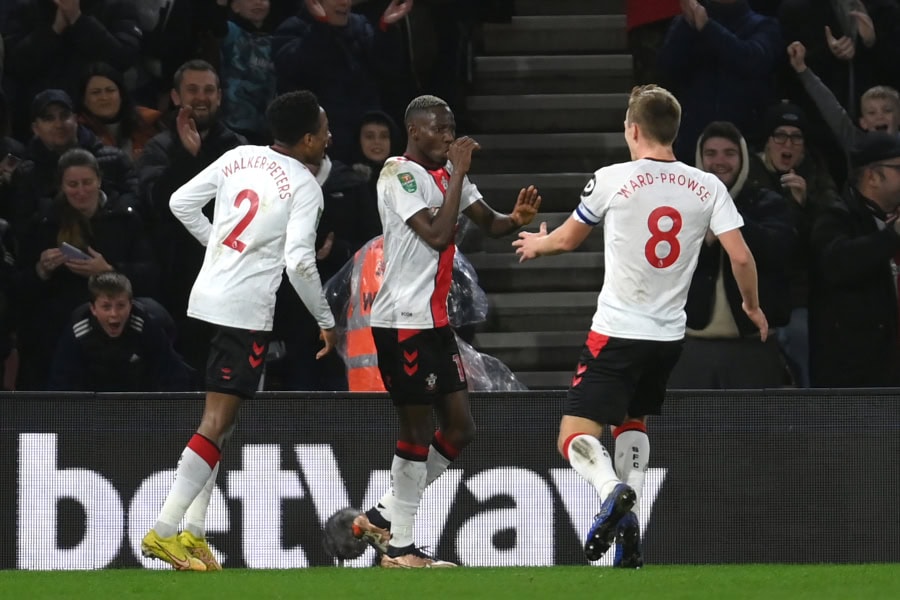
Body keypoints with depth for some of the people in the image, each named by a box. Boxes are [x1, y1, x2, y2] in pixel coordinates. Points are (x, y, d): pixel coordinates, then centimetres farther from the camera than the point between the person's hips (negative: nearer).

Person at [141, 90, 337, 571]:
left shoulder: (240, 156, 9)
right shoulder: (304, 186, -9)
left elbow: (182, 202, 12)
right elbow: (299, 260, -17)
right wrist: (326, 321, -6)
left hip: (207, 297, 8)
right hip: (246, 310, -8)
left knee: (220, 420, 16)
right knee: (218, 422, -8)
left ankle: (192, 531, 14)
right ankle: (164, 530, -15)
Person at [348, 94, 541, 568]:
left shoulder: (447, 172, 13)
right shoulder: (399, 174, -13)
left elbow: (488, 222, 13)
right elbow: (436, 234, -23)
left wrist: (516, 218, -10)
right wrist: (459, 173, -19)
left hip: (435, 319, 9)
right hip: (402, 320, -9)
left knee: (460, 427, 8)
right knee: (417, 428, -4)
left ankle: (383, 517, 17)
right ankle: (399, 547, 4)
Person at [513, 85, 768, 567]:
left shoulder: (613, 180, -6)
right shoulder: (708, 187, 1)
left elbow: (567, 239, 9)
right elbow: (741, 256, -3)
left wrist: (537, 244, 33)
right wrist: (752, 306, 17)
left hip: (617, 332, -5)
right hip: (669, 334, 5)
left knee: (575, 437, -6)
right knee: (632, 419, 28)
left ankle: (613, 491, -38)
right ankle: (628, 528, 12)